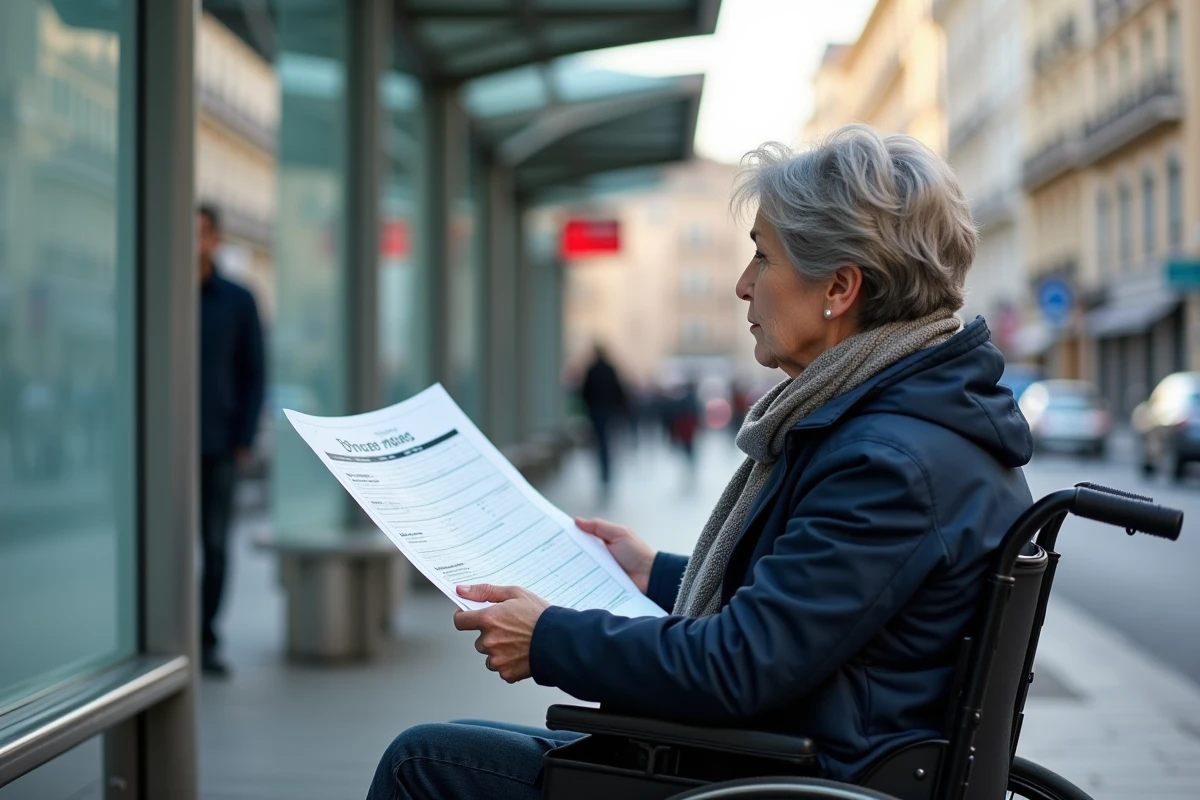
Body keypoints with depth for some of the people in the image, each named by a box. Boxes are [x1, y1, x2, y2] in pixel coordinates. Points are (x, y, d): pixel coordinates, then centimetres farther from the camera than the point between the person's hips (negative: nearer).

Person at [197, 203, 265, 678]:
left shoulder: (238, 301, 6)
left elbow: (254, 373, 7)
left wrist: (244, 439, -1)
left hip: (218, 447, 1)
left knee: (215, 547, 3)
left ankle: (206, 643, 12)